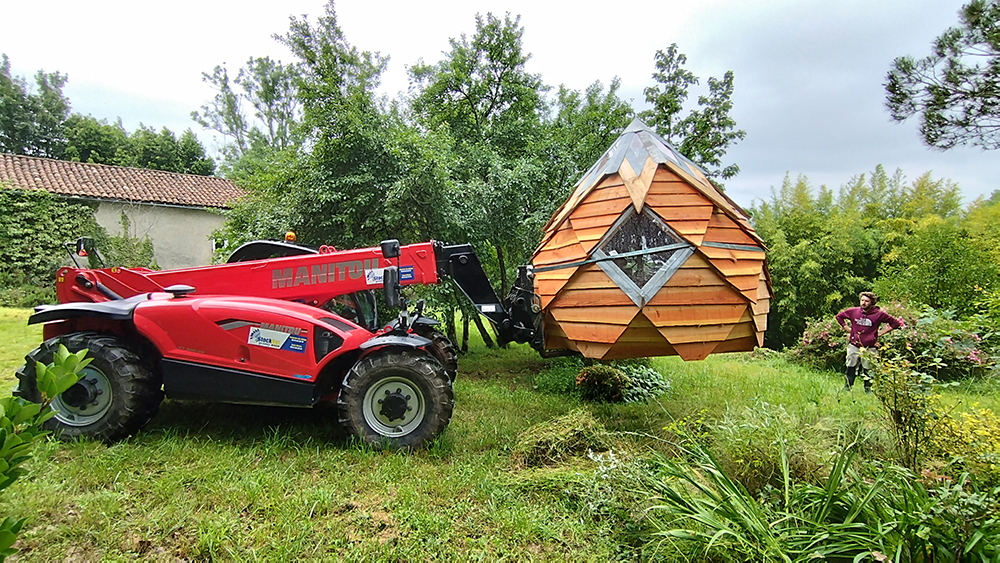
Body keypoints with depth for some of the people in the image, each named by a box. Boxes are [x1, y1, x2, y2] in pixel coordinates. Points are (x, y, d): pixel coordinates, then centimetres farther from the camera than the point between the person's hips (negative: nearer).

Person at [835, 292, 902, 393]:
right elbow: (839, 316, 16)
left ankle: (868, 389, 21)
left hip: (869, 348, -1)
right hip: (854, 346, 1)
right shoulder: (853, 311, -1)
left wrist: (880, 333, 0)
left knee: (868, 370, 7)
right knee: (851, 368, 8)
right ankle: (847, 387, 19)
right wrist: (847, 329, 8)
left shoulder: (879, 314, -5)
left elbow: (896, 323, 4)